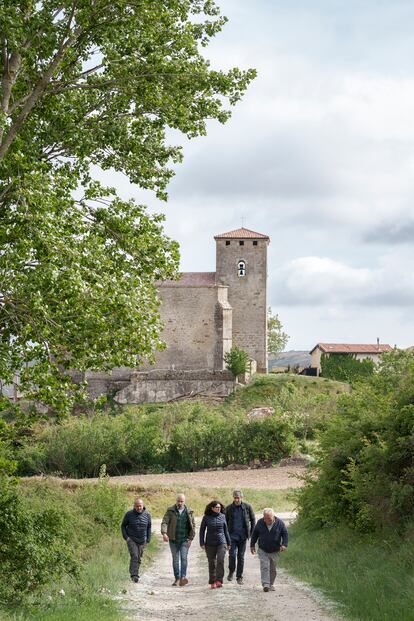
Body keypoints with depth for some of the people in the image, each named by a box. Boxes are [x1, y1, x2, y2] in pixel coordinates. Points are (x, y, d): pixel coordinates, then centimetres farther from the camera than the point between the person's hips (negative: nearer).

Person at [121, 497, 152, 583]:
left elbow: (149, 527, 11)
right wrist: (126, 537, -8)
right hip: (131, 540, -3)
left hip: (142, 541, 3)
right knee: (134, 556, -17)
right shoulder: (129, 514, -7)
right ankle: (134, 575, -20)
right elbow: (123, 526, 2)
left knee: (138, 559, 10)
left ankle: (136, 574, 24)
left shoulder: (147, 515, 1)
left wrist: (148, 540, 5)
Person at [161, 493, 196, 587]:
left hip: (184, 540, -1)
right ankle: (177, 579, 13)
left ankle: (183, 577, -22)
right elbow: (164, 522, -7)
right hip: (173, 540, 1)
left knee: (183, 557, -14)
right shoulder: (170, 511, 2)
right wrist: (164, 533, -24)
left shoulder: (189, 512, 4)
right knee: (175, 559, 6)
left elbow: (193, 526, 6)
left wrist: (191, 538, -3)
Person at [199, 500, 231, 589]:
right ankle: (212, 582, 16)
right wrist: (202, 543, -3)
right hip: (210, 543, 0)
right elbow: (202, 530, 3)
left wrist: (228, 542, 14)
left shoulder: (222, 516, 4)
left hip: (221, 542, 0)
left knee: (220, 560, -16)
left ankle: (219, 581, -16)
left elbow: (226, 530, 13)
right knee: (212, 563, 6)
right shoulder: (206, 517, -1)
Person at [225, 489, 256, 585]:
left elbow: (253, 520, 10)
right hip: (232, 535, 0)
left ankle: (239, 577, 12)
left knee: (241, 556, 4)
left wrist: (251, 533, 4)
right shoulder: (229, 508, 2)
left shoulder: (247, 507, 1)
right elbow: (225, 522, 12)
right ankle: (231, 571, 14)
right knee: (232, 554, -12)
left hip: (243, 535, 0)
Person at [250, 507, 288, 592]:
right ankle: (265, 584, -18)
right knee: (264, 567, -13)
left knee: (273, 569, 8)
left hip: (275, 551, 0)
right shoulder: (260, 522, -4)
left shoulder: (279, 523, -7)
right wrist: (252, 545, 8)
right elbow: (254, 534, 7)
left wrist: (284, 544, -13)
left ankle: (271, 584, 22)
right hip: (263, 551, 0)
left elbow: (285, 534, 0)